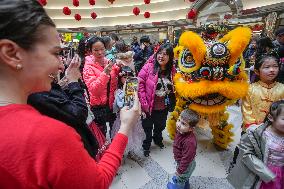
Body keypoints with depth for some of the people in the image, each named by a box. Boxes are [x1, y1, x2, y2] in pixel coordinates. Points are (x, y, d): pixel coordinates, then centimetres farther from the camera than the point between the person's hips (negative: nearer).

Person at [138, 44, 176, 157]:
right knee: (147, 127, 17)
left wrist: (171, 102, 1)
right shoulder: (148, 67, -18)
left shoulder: (172, 70, -4)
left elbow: (172, 88, 8)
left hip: (164, 107, 4)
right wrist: (144, 103, -20)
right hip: (149, 106, -4)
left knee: (160, 126, 27)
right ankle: (146, 146, 43)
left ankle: (158, 139, 57)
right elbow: (140, 84, -19)